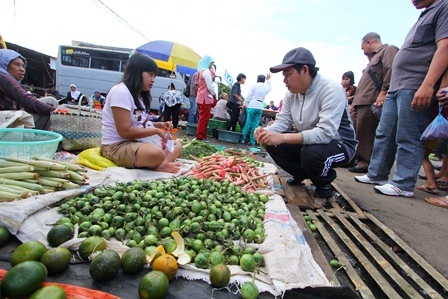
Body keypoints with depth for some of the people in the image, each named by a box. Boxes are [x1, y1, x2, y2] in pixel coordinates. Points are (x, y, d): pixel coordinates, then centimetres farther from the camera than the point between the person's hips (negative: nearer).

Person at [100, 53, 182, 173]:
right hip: (116, 145, -10)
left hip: (136, 142, 10)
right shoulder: (121, 91, -16)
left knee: (177, 145, 6)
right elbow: (125, 131, -21)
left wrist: (159, 125, 1)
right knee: (157, 153, -39)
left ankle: (161, 165, -20)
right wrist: (156, 131, -14)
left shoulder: (141, 95, 15)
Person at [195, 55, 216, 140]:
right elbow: (210, 86, -17)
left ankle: (202, 135, 18)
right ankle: (200, 136, -2)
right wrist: (214, 94, -1)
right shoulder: (206, 71, -12)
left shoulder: (201, 71, 16)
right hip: (206, 98, -10)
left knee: (203, 117, 14)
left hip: (201, 97, 10)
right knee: (204, 118, -6)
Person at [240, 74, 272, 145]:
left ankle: (243, 138, -2)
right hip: (260, 108, 4)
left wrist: (245, 104, 2)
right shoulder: (266, 88, 14)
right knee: (255, 124, 3)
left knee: (248, 123, -2)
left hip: (252, 106, -3)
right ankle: (252, 141, 4)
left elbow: (249, 96, -5)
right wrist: (268, 80, 48)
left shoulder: (254, 85, 0)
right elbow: (270, 88, 39)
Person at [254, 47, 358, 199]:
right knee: (271, 143, -10)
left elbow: (326, 133, -36)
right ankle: (301, 174, 12)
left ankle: (324, 182, -2)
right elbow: (282, 122, -3)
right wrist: (266, 131, -26)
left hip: (339, 143, -6)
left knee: (311, 153, -37)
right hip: (308, 142, 7)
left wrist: (283, 137, -42)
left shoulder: (332, 90, -26)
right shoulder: (291, 94, -3)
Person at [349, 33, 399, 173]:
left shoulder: (388, 50, 1)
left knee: (365, 133, -8)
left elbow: (391, 70, -17)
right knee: (354, 130, 10)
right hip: (360, 102, 10)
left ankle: (365, 162, -1)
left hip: (371, 102, -10)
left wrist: (383, 92, -23)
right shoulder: (374, 57, 32)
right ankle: (356, 158, 18)